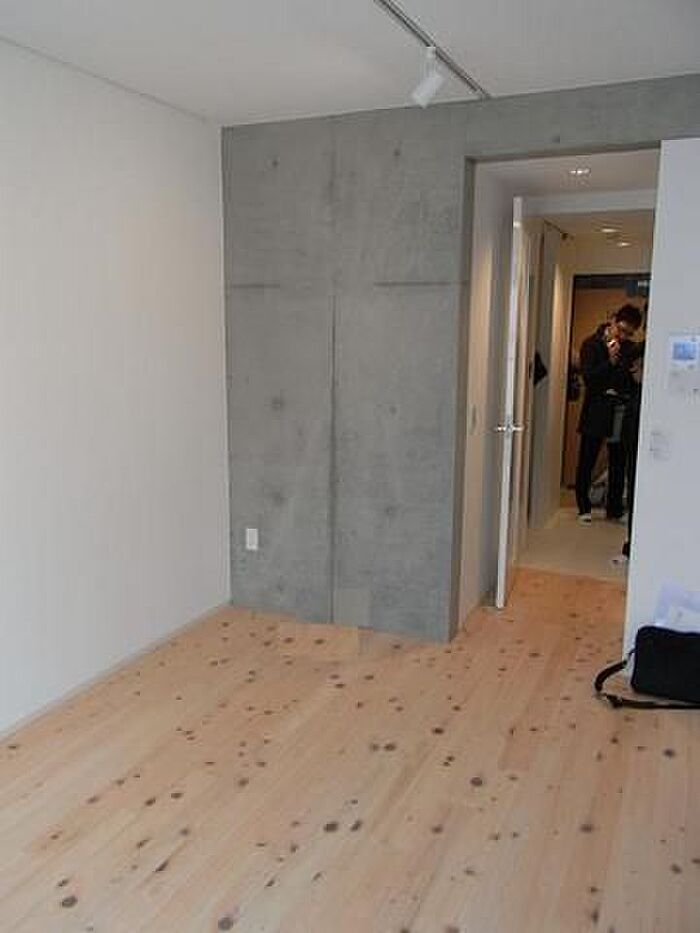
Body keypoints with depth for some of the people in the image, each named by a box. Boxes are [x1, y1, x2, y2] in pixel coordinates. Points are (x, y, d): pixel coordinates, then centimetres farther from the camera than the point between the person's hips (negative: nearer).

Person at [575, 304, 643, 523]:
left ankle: (615, 509, 16)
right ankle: (584, 508, 14)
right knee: (587, 460, 2)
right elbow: (589, 379, -9)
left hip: (621, 412, 3)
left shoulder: (630, 349, 11)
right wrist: (610, 361, -16)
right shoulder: (592, 344, 0)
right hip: (596, 412, -3)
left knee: (619, 463, 5)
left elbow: (633, 379, 16)